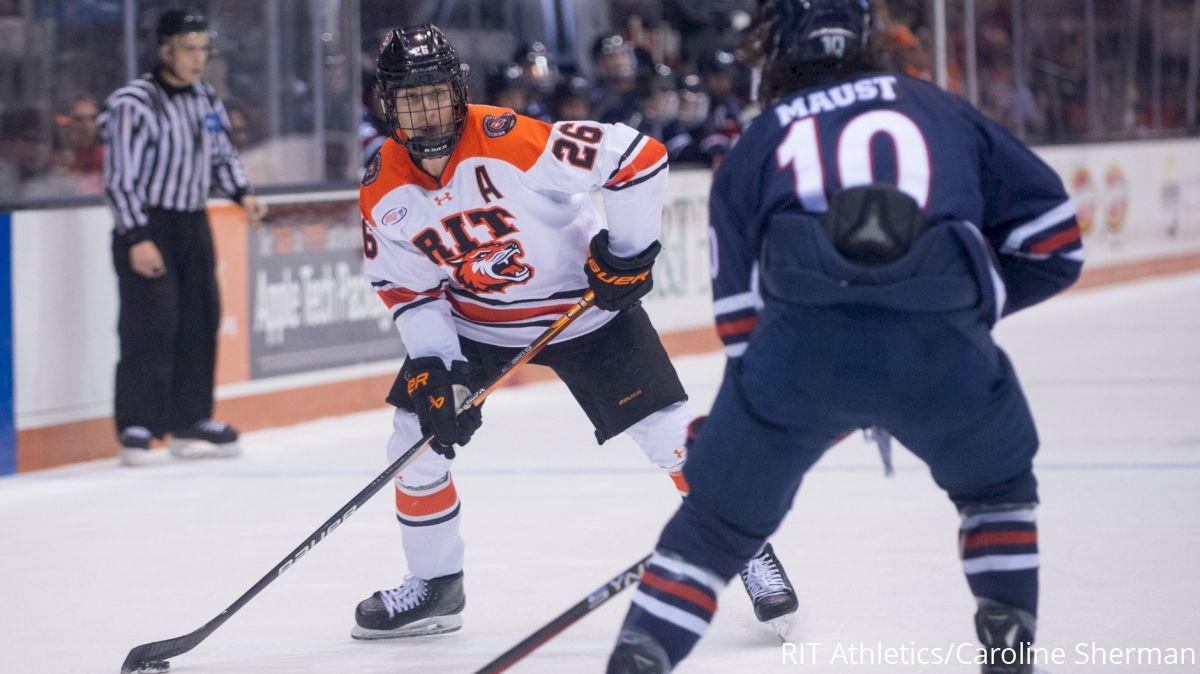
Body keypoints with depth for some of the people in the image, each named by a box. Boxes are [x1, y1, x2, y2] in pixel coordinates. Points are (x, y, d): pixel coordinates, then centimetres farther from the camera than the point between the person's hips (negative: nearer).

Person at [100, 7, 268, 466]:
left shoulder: (206, 100, 9)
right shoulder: (133, 104, -15)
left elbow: (221, 155, 22)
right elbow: (120, 178, -16)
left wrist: (242, 194, 4)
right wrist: (137, 238, -21)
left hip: (193, 224, 7)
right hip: (146, 227, -7)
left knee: (200, 321, 8)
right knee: (150, 325, -12)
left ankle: (190, 421, 17)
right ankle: (137, 427, -7)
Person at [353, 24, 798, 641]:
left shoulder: (511, 140, -29)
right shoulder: (383, 190, -12)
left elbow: (639, 156, -26)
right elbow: (406, 286, -2)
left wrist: (630, 249, -18)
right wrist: (432, 365, -13)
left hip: (584, 304, -4)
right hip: (471, 321, 4)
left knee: (671, 436, -7)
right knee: (416, 440, -2)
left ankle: (749, 551, 12)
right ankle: (435, 586, 17)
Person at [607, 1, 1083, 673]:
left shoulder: (754, 146, 27)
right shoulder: (943, 112, 26)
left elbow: (743, 313, 24)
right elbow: (1055, 244, 22)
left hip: (798, 350, 0)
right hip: (941, 350, 0)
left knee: (720, 517, 19)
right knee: (996, 483, 30)